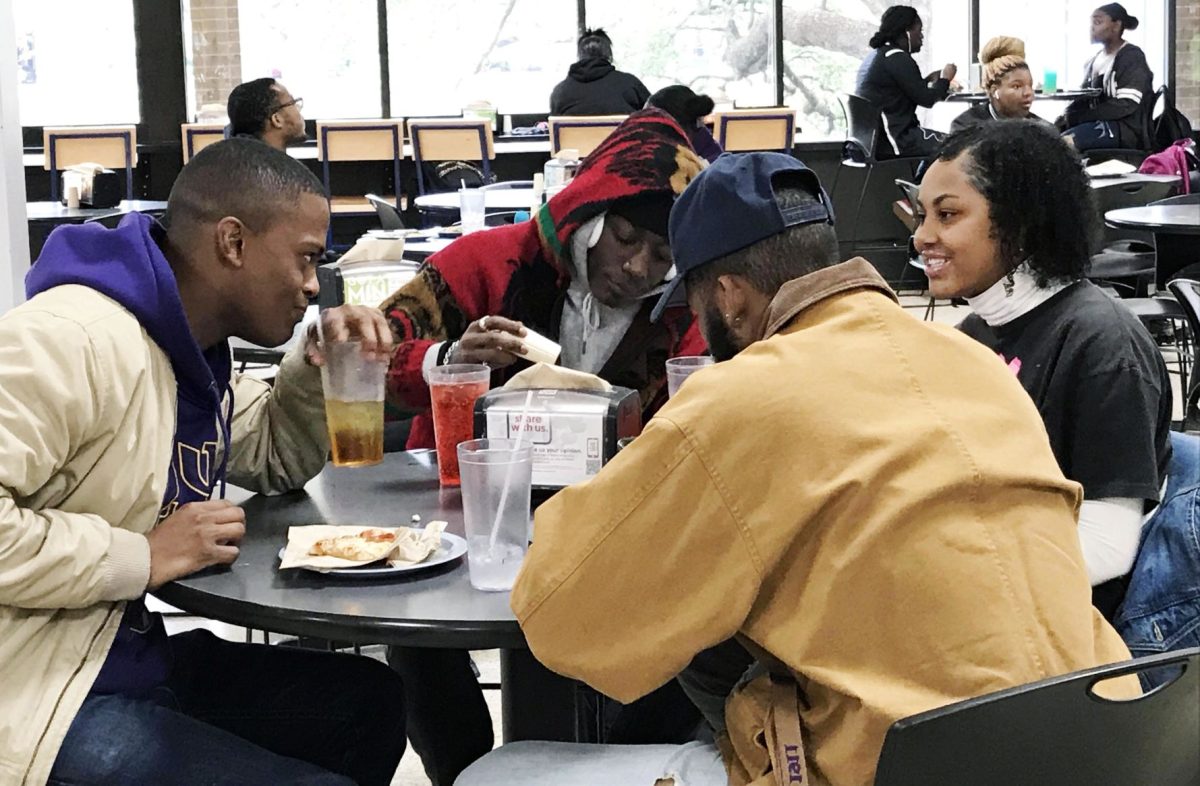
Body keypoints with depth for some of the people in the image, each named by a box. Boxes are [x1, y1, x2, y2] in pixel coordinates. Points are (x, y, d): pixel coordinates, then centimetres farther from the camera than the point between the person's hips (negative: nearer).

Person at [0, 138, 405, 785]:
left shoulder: (190, 349, 11)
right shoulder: (71, 341, -22)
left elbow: (271, 458, 27)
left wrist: (317, 368, 7)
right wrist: (143, 556, -24)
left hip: (135, 657, 11)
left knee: (370, 700, 13)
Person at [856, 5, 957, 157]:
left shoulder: (876, 55, 16)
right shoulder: (898, 58, -14)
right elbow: (926, 99, -11)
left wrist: (928, 80, 18)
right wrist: (945, 79, 5)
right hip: (893, 140, -10)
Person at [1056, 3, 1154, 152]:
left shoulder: (1132, 57, -6)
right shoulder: (1096, 59, 16)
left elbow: (1126, 105, -16)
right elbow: (1084, 98, 16)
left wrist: (1077, 117, -18)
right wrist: (1069, 115, -8)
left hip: (1125, 128, -7)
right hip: (1098, 123, 7)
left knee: (1064, 140, -30)